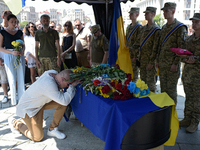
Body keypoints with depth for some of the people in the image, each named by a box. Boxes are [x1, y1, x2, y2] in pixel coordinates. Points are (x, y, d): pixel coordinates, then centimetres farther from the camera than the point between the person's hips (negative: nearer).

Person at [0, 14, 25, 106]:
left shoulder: (19, 32, 10)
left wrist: (22, 51, -7)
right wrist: (12, 52, -17)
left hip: (20, 56, 3)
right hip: (9, 57, -3)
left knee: (21, 79, 4)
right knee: (12, 80, 2)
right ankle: (14, 101, 14)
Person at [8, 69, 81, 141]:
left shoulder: (54, 73, -13)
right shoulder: (49, 85, -38)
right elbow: (65, 101, -38)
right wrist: (72, 86, -29)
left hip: (40, 102, 8)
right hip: (28, 109, -8)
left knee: (62, 104, -13)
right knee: (37, 137, -4)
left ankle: (52, 129, 5)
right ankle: (15, 123, 18)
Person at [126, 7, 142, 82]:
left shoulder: (139, 27, -10)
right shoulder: (128, 27, 15)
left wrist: (136, 57, -18)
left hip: (134, 56, -8)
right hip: (127, 55, 8)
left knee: (134, 76, -1)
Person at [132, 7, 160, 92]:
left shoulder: (156, 30, -12)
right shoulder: (144, 28, 13)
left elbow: (155, 48, -16)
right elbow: (138, 42, 17)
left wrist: (151, 62, -18)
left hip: (150, 61, -7)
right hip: (142, 60, 8)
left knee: (150, 82, 0)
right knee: (142, 81, 15)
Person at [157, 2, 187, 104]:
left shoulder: (180, 28, -8)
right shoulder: (164, 27, 14)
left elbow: (182, 48, -13)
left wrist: (175, 63, -17)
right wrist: (158, 61, 14)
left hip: (172, 65, -7)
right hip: (162, 64, 7)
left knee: (171, 89, 2)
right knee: (163, 88, 13)